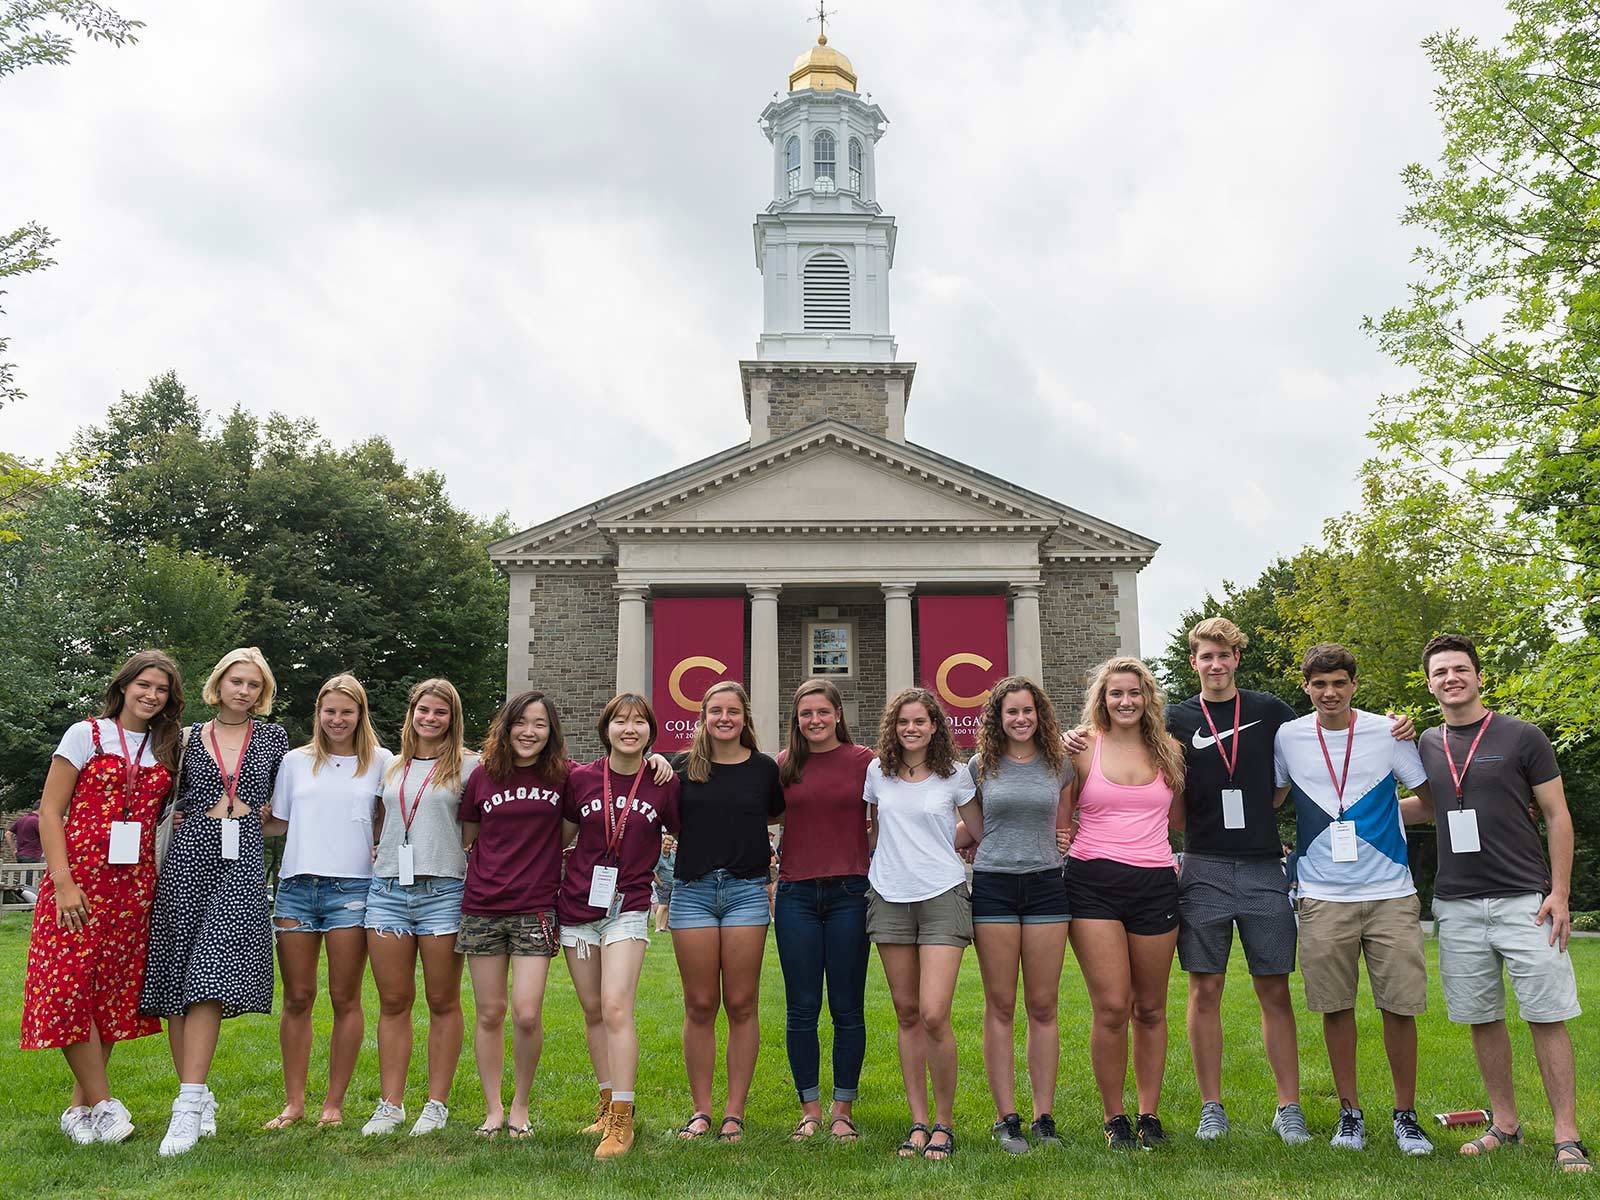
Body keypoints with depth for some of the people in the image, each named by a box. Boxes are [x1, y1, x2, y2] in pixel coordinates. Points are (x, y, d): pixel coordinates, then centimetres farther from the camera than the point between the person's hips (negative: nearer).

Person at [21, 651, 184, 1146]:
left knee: (114, 992, 6)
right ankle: (103, 1103, 3)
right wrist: (63, 881, -14)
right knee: (70, 987, -7)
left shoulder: (164, 750, 13)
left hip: (136, 883, 4)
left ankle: (81, 1107, 15)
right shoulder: (86, 734, 0)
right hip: (81, 876, -4)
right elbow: (50, 811, -5)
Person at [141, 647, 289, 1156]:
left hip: (242, 862, -1)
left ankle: (190, 1104, -12)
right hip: (189, 856, 2)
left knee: (210, 979, -11)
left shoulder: (273, 738, 11)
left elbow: (281, 802, 21)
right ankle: (198, 1099, 9)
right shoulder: (189, 737, 11)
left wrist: (253, 813, 7)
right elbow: (168, 801, 19)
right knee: (179, 978, 0)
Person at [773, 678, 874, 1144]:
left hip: (849, 892, -2)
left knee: (847, 1008, 5)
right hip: (796, 895, 2)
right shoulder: (783, 765, 6)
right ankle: (810, 1109, 19)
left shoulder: (864, 760, 1)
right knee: (801, 1009, 6)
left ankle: (843, 1110, 18)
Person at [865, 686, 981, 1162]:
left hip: (942, 896, -3)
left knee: (934, 1015, -12)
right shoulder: (877, 772, 7)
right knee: (907, 1015, 7)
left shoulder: (955, 775, 0)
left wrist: (933, 847, 6)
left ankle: (944, 1122, 5)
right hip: (890, 898, 3)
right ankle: (918, 1123, 16)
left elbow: (981, 833, 10)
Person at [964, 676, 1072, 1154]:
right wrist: (972, 865, 8)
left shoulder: (1059, 766, 7)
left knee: (1043, 1007, 4)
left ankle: (1044, 1115, 13)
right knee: (1001, 1007, 2)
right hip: (993, 886, -1)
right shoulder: (980, 766, 5)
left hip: (1046, 885, 1)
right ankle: (1006, 1118, 8)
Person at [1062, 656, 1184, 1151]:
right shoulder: (1082, 749, 2)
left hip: (1154, 883, 3)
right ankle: (1114, 1118, 10)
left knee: (1150, 1008, 9)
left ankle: (1149, 1113, 23)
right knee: (1111, 1007, -6)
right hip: (1094, 884, -2)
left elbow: (1178, 819, 19)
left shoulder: (1169, 750, 10)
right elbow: (1060, 818, 9)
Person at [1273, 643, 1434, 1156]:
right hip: (1322, 897, 1)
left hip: (1391, 893, -1)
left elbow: (1431, 796, 10)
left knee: (1400, 1006, 2)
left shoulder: (1388, 732, -1)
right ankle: (1350, 1113, 19)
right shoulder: (1288, 738, 3)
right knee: (1336, 1007, 5)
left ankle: (1406, 1115, 18)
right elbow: (1270, 801, 17)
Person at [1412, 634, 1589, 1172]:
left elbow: (1557, 816, -1)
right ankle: (1505, 1124, 21)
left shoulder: (1522, 737, -2)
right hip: (1457, 905, 4)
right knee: (1481, 1019, 9)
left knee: (1547, 1017, -2)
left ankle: (1567, 1138, 6)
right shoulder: (1427, 744, 9)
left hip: (1524, 900, -4)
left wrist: (1559, 893, -7)